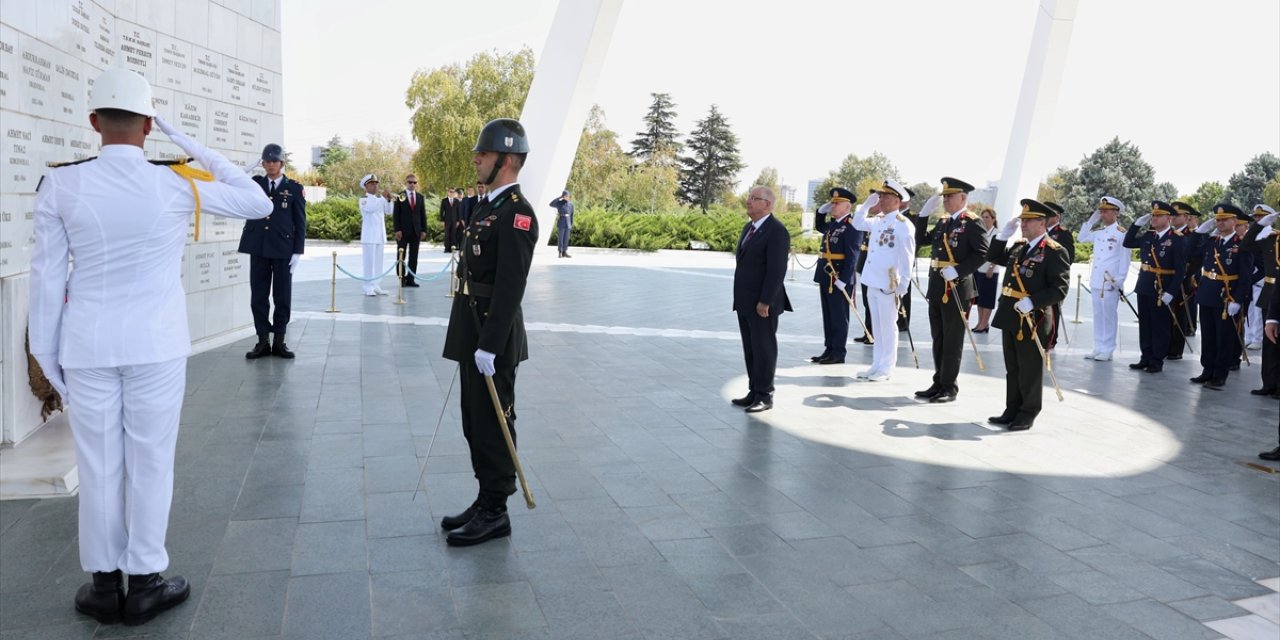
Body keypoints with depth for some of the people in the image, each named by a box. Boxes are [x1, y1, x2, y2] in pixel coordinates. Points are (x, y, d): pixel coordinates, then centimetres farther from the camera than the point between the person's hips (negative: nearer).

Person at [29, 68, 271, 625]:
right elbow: (259, 204, 6)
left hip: (88, 345, 1)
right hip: (156, 345, -1)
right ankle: (144, 583, 18)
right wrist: (197, 149, 5)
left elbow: (48, 277, -1)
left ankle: (105, 585, 23)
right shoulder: (177, 184, -7)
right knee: (151, 463, 8)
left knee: (98, 466, 10)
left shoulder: (60, 186, -4)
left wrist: (46, 353, 8)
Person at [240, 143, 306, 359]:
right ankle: (262, 341, 11)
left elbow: (300, 223, 1)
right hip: (258, 248, 2)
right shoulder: (255, 183, 10)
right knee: (258, 296, 4)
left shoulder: (294, 188, 2)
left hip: (283, 249, -2)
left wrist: (298, 251, -6)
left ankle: (279, 341, 12)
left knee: (282, 296, 3)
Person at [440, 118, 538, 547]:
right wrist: (471, 341, 18)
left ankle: (495, 513, 11)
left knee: (492, 425, 0)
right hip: (473, 334, 10)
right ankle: (485, 501, 27)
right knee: (475, 423, 15)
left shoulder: (516, 213, -16)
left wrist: (489, 346, -24)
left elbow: (510, 286, -23)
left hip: (493, 337, -10)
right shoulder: (488, 207, 15)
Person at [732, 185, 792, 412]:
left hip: (762, 303, -8)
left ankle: (765, 396, 8)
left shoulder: (777, 231, -14)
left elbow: (777, 270, -19)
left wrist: (765, 301, -21)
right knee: (750, 349, 12)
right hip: (745, 301, 9)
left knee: (764, 349, 0)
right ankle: (754, 391, 20)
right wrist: (740, 298, 16)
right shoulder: (748, 228, 15)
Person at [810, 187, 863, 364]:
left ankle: (839, 352, 8)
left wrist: (843, 279, -23)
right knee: (828, 315, 14)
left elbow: (852, 256, -19)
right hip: (825, 277, 9)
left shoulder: (852, 227, -13)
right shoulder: (832, 224, 14)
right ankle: (829, 349, 22)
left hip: (840, 278, -9)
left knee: (839, 316, 0)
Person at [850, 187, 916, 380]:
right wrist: (867, 204, 12)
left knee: (887, 327, 1)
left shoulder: (903, 225, -11)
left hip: (888, 283, -8)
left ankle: (886, 368, 8)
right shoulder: (878, 221, 11)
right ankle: (877, 364, 21)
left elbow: (906, 257, -13)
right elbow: (857, 223, 27)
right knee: (876, 326, 13)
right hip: (873, 281, 8)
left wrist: (903, 286, -16)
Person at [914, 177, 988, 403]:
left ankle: (949, 387, 7)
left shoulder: (972, 223, -9)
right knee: (938, 339, 12)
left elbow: (982, 253, -16)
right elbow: (921, 240, 16)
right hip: (937, 287, 8)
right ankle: (938, 383, 21)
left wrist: (957, 270, -23)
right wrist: (925, 213, 8)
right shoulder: (943, 222, 15)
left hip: (956, 288, -8)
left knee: (952, 341, 0)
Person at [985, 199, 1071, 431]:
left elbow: (1059, 288, -16)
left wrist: (1032, 302, -26)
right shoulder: (1018, 246, 13)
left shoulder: (1055, 252, -10)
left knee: (1030, 370, 4)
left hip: (1032, 319, -7)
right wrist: (1005, 234, 10)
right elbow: (993, 257, 23)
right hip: (1009, 316, 7)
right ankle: (1012, 411, 25)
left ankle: (1028, 414, 14)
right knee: (1012, 369, 15)